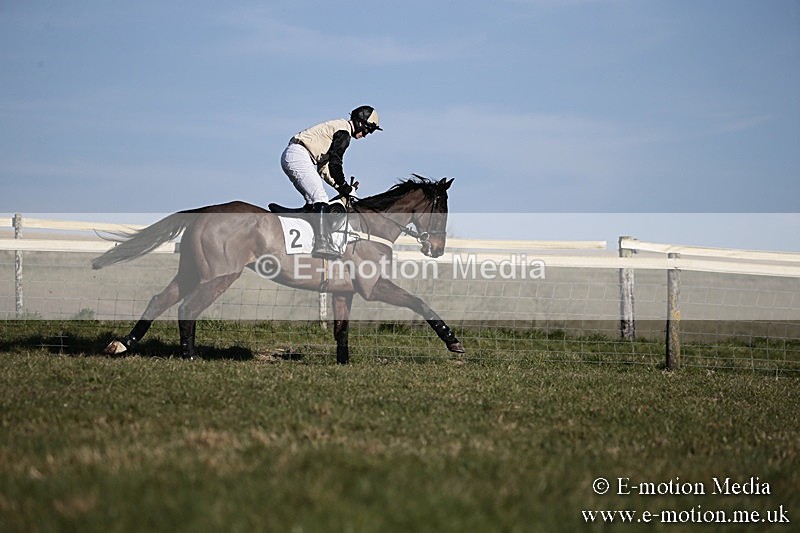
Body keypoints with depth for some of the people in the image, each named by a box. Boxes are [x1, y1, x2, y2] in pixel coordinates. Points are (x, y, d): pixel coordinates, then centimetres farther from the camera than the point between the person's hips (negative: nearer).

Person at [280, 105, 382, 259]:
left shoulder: (337, 127, 25)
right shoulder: (344, 132, -7)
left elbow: (323, 167, 24)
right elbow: (335, 162, -15)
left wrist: (338, 185, 16)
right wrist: (344, 187, -4)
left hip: (289, 156, 11)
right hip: (299, 156, -11)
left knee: (313, 200, 15)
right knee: (320, 199, -15)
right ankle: (322, 244, -23)